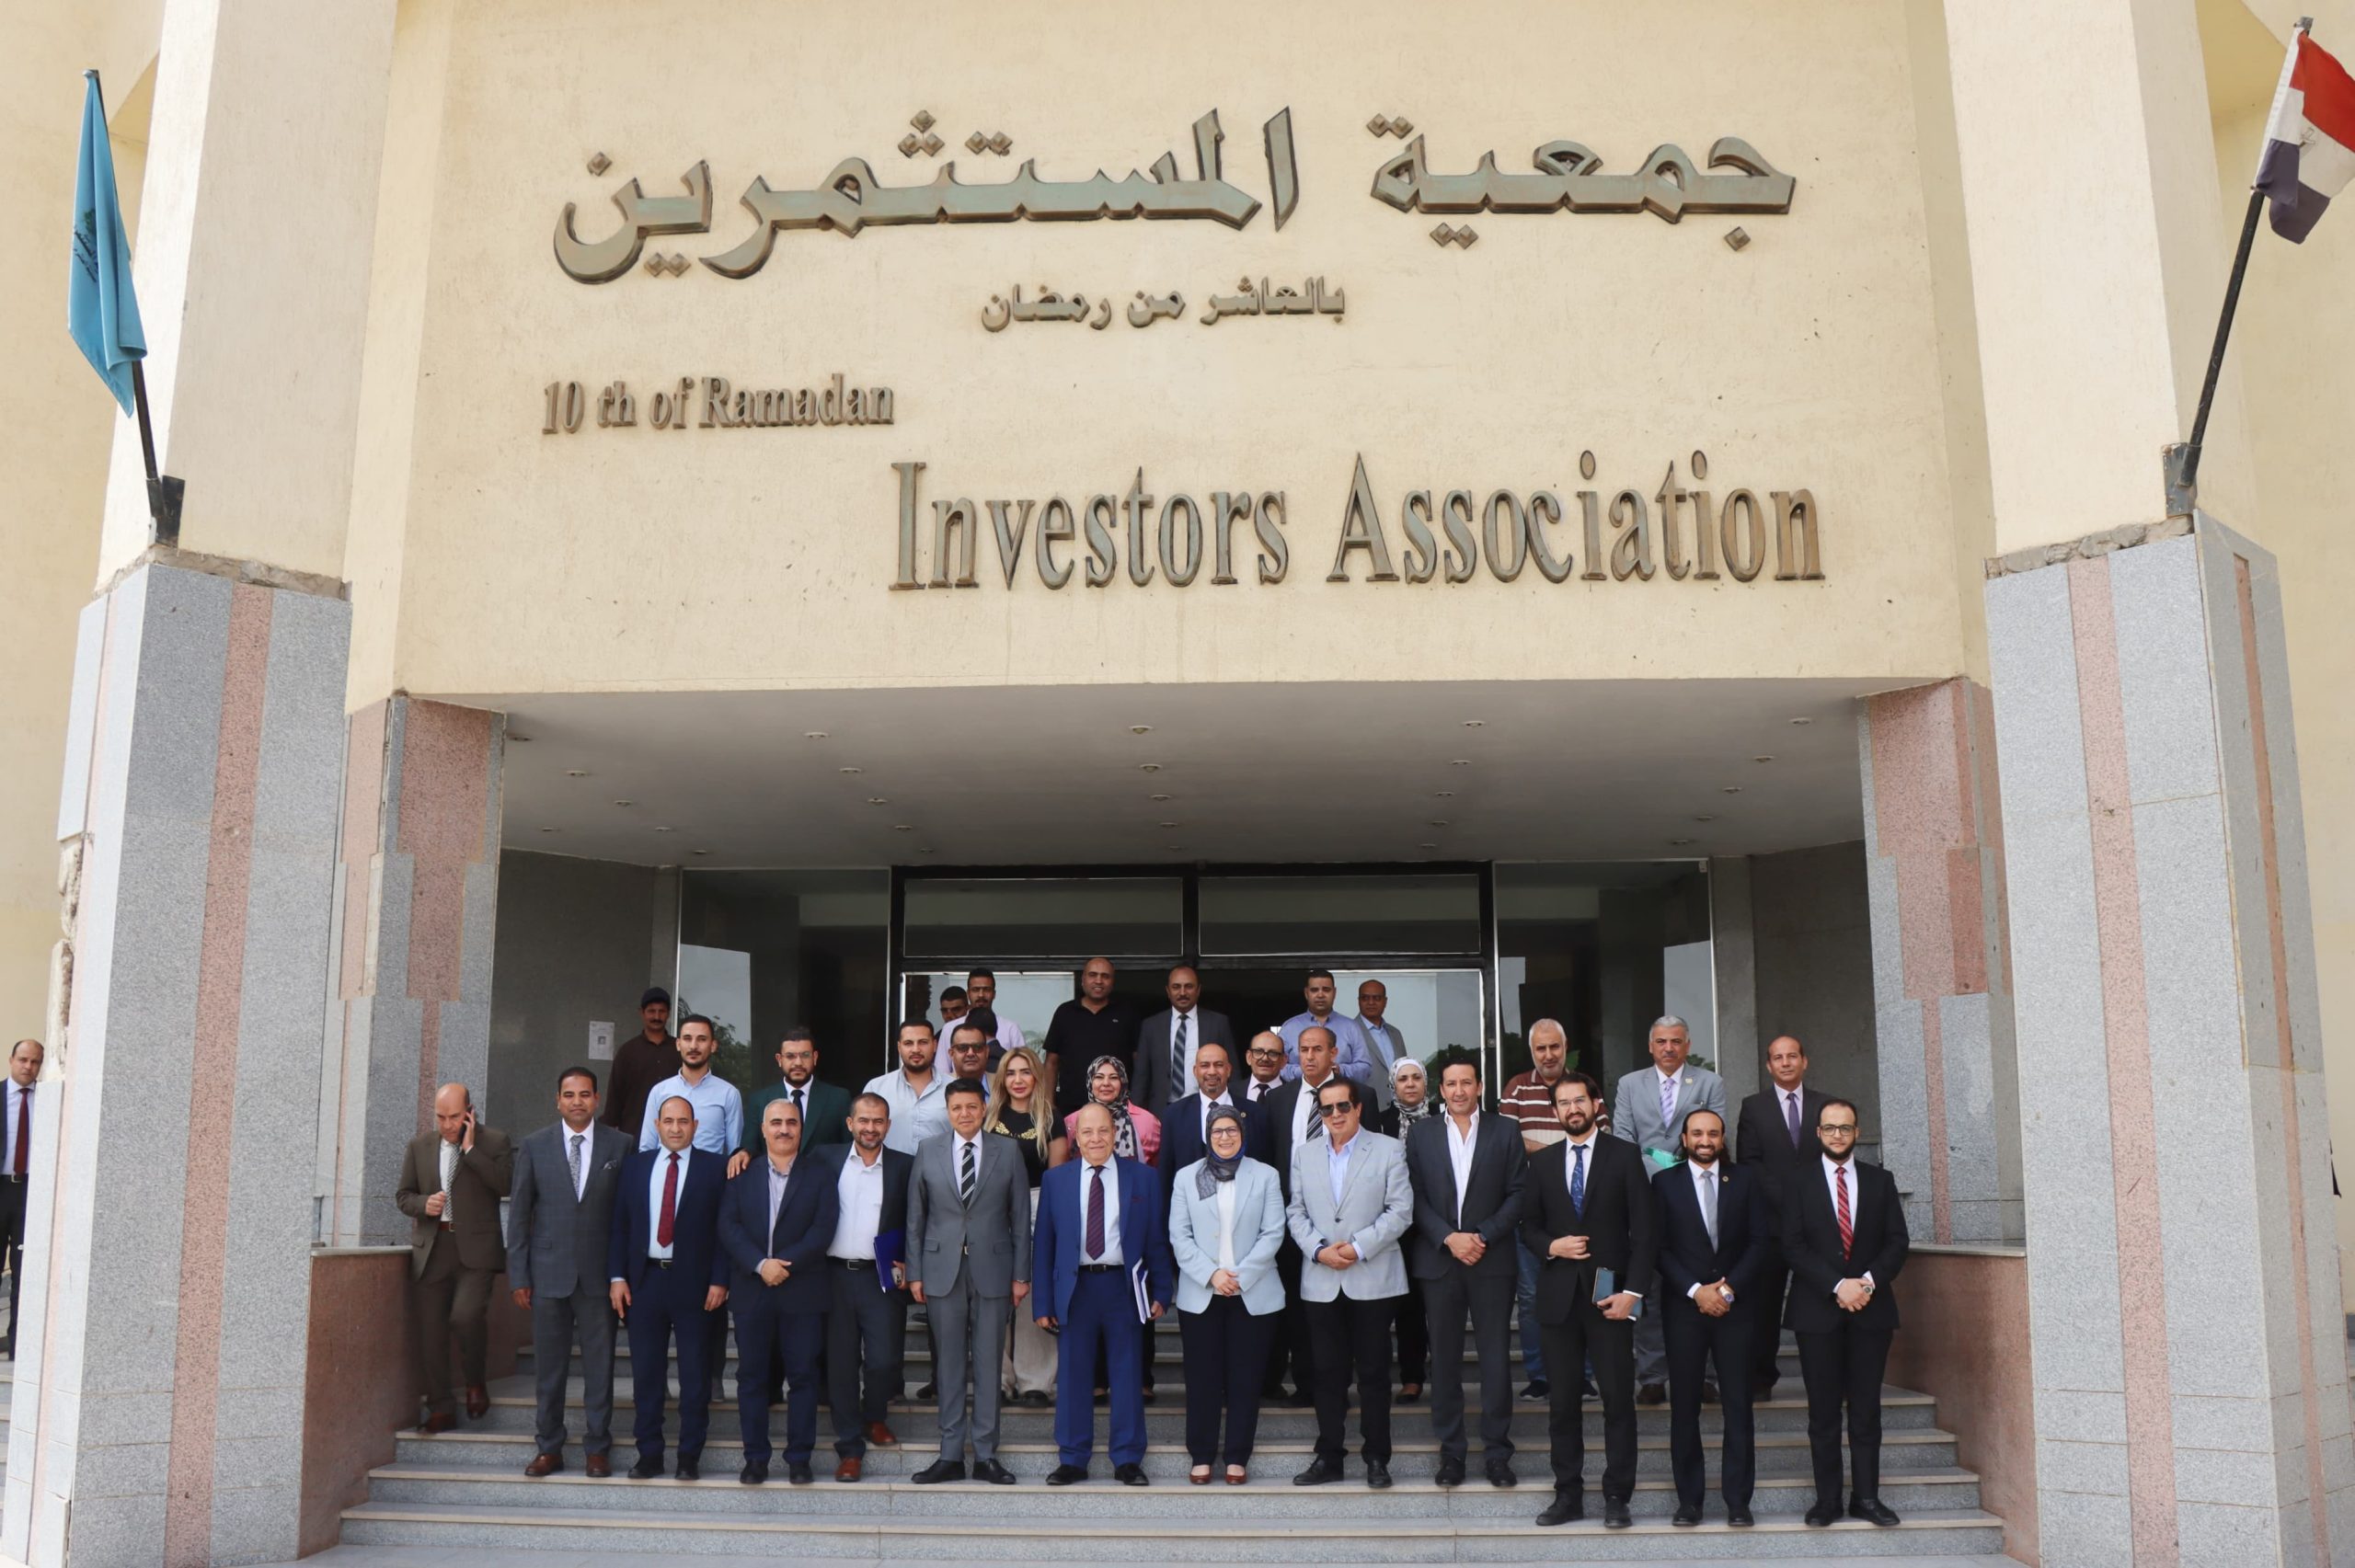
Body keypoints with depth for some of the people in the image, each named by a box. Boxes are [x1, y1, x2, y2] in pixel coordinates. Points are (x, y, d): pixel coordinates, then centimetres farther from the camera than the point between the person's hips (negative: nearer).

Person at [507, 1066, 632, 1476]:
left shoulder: (619, 1145, 2)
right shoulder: (534, 1146, 4)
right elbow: (518, 1213, 5)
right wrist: (519, 1276, 1)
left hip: (599, 1273, -1)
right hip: (549, 1273, 1)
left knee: (599, 1366, 4)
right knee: (549, 1367, 7)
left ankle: (597, 1448, 13)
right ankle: (549, 1448, 18)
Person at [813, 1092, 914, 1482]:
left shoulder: (904, 1166, 5)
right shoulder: (826, 1158, 5)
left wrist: (906, 1263, -2)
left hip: (882, 1278, 0)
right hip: (835, 1275, 0)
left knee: (884, 1359, -4)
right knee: (840, 1362, 4)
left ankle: (875, 1417, 27)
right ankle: (850, 1447, 15)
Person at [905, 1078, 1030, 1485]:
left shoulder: (1007, 1152, 3)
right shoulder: (928, 1151, 5)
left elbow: (1020, 1217, 3)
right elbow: (915, 1217, 6)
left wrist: (1021, 1274, 0)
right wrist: (914, 1272, 2)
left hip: (992, 1271, 0)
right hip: (943, 1271, 1)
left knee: (989, 1364, 4)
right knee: (949, 1365, 5)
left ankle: (985, 1455, 12)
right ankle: (950, 1455, 13)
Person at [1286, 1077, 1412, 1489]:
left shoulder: (1388, 1151, 1)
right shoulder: (1303, 1153, 11)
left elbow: (1400, 1211, -5)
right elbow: (1296, 1211, 9)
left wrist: (1359, 1247, -13)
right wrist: (1319, 1249, -8)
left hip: (1372, 1280, -3)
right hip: (1320, 1282, 3)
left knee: (1373, 1372, 2)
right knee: (1327, 1372, 7)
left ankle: (1376, 1458, 12)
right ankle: (1328, 1457, 15)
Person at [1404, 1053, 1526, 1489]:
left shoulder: (1504, 1132, 5)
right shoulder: (1421, 1133, 7)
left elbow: (1517, 1194, 1)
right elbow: (1415, 1196, 2)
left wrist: (1482, 1237, -10)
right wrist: (1449, 1238, -10)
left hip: (1492, 1259, -1)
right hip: (1438, 1260, 1)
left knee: (1496, 1356, 0)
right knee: (1444, 1357, 4)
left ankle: (1498, 1451, 9)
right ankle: (1450, 1450, 13)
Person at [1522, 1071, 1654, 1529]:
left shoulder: (1624, 1156, 2)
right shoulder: (1542, 1162, 11)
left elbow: (1644, 1230, -2)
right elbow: (1528, 1226, 15)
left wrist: (1633, 1291, -10)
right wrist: (1551, 1246, -7)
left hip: (1610, 1294, -2)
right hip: (1559, 1296, 3)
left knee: (1619, 1399, -2)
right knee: (1563, 1401, 5)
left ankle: (1616, 1496, 6)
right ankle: (1568, 1493, 13)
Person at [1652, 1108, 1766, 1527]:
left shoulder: (1747, 1181, 9)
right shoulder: (1664, 1182, 6)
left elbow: (1759, 1241, 3)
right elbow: (1660, 1247, 0)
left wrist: (1728, 1288, -8)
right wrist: (1695, 1290, -10)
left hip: (1736, 1305, 1)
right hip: (1683, 1305, -1)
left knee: (1739, 1404, -1)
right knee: (1684, 1405, 0)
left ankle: (1737, 1499, 5)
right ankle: (1689, 1498, 6)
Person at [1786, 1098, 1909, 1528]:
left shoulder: (1880, 1181, 11)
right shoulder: (1799, 1183, 5)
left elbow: (1897, 1241, 5)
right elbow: (1793, 1246, -3)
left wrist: (1869, 1281, -11)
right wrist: (1838, 1286, -14)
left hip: (1871, 1308, 1)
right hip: (1818, 1310, -1)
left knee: (1866, 1408, 3)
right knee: (1823, 1410, 1)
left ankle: (1866, 1496, 9)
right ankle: (1828, 1499, 4)